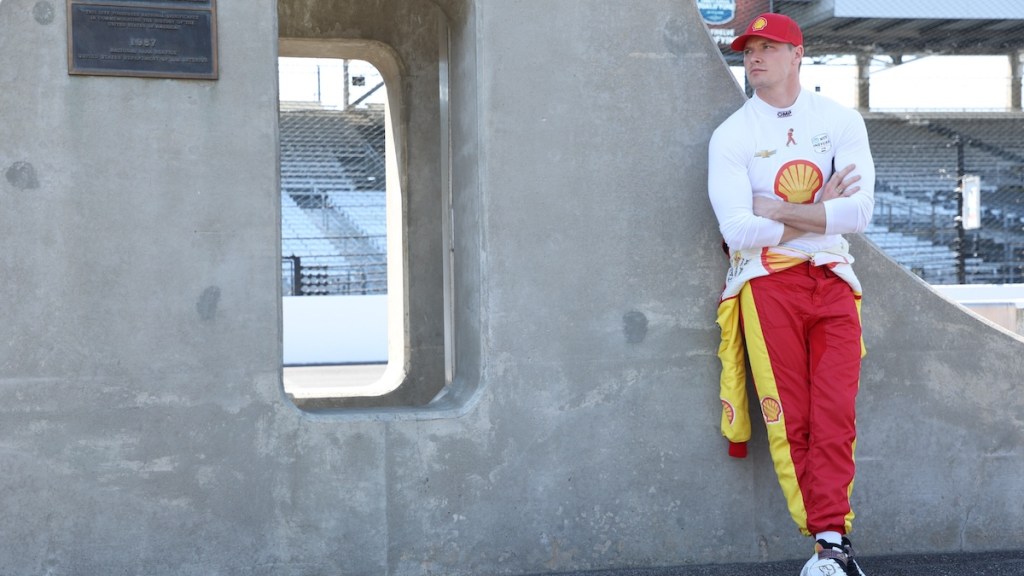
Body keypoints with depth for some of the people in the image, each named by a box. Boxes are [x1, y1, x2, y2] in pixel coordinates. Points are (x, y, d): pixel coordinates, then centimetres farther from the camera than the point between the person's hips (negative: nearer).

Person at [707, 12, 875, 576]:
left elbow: (859, 212, -6)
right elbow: (738, 231, -10)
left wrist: (774, 208, -7)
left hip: (833, 278, 1)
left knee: (836, 415, -9)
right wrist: (818, 213, -4)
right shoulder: (731, 136, 4)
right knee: (789, 419, -8)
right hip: (766, 281, -1)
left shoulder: (841, 122, 8)